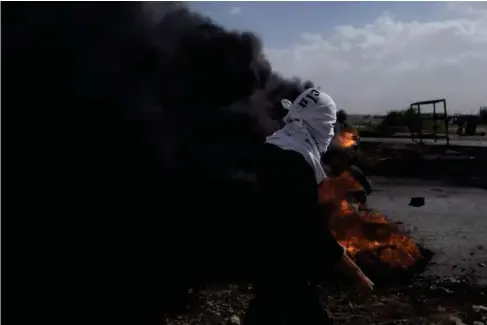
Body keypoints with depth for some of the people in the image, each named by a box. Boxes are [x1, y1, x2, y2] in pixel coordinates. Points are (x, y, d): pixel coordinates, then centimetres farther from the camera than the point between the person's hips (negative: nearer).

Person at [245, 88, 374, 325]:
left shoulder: (274, 152, 5)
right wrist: (357, 275, -19)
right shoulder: (293, 164, -25)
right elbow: (315, 232, -25)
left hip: (270, 262, 10)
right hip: (286, 271, -10)